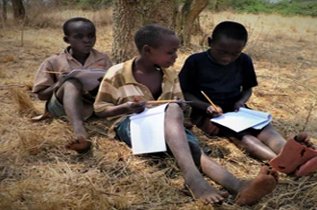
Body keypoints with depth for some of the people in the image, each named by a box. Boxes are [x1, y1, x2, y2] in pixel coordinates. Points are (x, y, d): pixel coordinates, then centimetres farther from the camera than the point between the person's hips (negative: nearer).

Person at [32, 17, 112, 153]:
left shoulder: (102, 59, 12)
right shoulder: (54, 62, 7)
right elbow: (41, 94, 8)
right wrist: (60, 83, -11)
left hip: (92, 106, 2)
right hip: (60, 107, -2)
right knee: (72, 82, -32)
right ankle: (79, 131, -56)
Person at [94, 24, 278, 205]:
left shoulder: (171, 76, 11)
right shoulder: (117, 74, -2)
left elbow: (180, 104, 20)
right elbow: (99, 109, 3)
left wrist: (184, 109, -4)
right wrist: (126, 107, -15)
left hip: (166, 124, 5)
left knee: (191, 145, -32)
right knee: (172, 110, -37)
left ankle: (237, 186, -59)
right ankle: (193, 177, -57)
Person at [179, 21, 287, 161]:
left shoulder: (244, 61, 0)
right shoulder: (195, 62, -10)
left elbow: (247, 89, 12)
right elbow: (185, 93, -6)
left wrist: (241, 102, -10)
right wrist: (206, 106, -22)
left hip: (235, 110, 5)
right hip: (206, 113, -4)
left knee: (265, 128, -23)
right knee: (240, 135, -31)